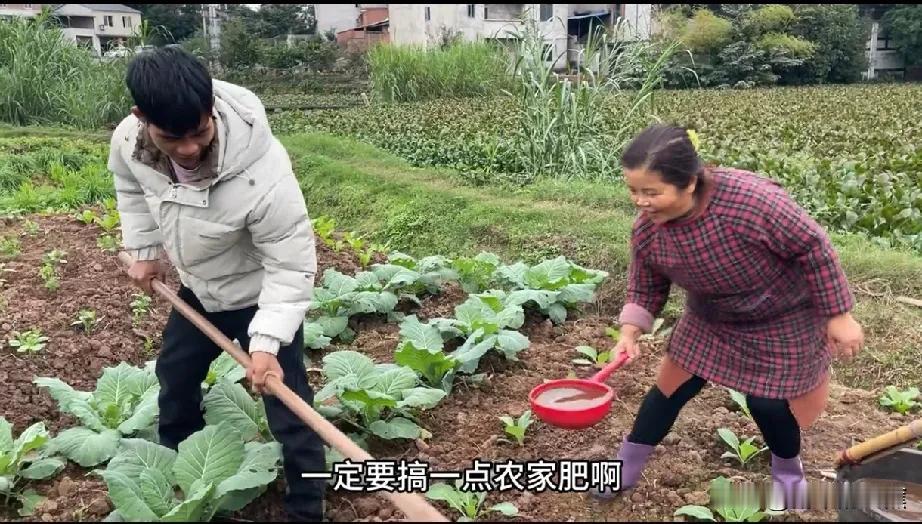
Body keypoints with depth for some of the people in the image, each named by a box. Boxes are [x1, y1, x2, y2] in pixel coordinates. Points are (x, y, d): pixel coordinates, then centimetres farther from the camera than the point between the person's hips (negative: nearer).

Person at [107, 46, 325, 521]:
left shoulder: (262, 173, -41)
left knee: (286, 404, -3)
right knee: (174, 374, 25)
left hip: (263, 295, -6)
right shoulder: (128, 141, -23)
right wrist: (144, 249, 3)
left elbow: (291, 266, -32)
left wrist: (267, 342, -37)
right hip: (197, 287, 7)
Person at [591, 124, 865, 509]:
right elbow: (645, 289, -5)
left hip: (783, 319, -4)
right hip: (710, 319, 4)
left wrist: (838, 315, -18)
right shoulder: (646, 230, -23)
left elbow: (813, 247, -25)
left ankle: (788, 474, 38)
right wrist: (630, 333, -21)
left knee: (768, 403, 4)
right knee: (671, 387, 5)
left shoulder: (752, 199, -40)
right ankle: (625, 471, 22)